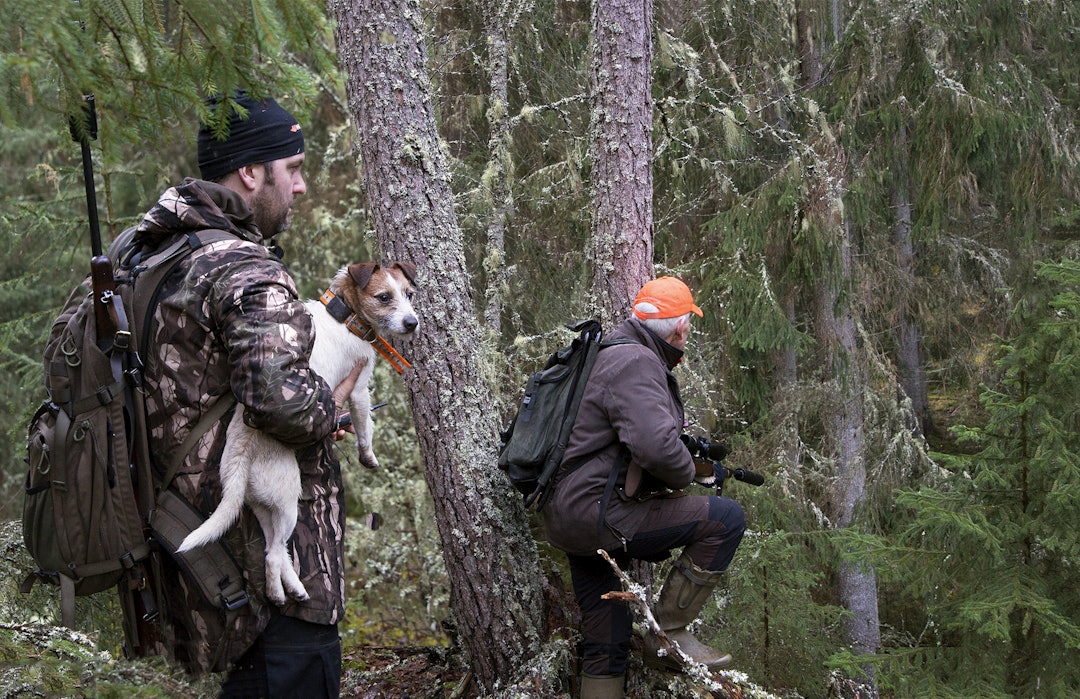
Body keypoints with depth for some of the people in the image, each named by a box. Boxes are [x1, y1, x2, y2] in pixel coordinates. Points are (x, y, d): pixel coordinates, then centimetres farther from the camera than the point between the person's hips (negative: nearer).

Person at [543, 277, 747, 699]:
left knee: (606, 646, 16)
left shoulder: (615, 355, 20)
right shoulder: (636, 363, -15)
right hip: (597, 515, -11)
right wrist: (687, 475, -9)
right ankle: (667, 632, -5)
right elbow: (658, 446, -29)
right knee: (726, 519, -12)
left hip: (565, 518, 11)